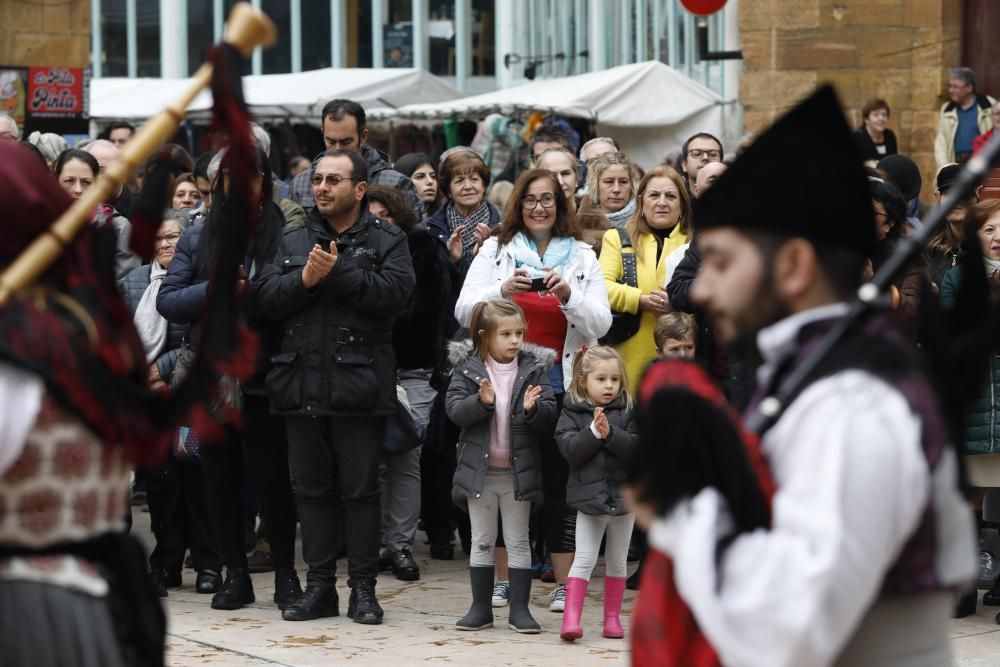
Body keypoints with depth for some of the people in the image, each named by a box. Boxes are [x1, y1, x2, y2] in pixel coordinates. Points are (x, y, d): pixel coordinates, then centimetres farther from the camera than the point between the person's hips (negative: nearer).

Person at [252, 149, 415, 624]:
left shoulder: (386, 241, 3)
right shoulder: (293, 241, 14)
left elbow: (395, 292, -15)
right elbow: (265, 297, 2)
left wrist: (339, 272, -16)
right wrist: (305, 278, -14)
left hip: (359, 385, -4)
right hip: (302, 384, 4)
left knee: (360, 490, 1)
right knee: (312, 488, 8)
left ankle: (363, 589, 8)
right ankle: (319, 587, 16)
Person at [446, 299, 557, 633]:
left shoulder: (534, 369, -2)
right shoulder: (467, 368, -2)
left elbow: (550, 417, -4)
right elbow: (454, 410, -11)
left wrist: (533, 408, -24)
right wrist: (482, 402, -27)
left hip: (519, 470, 0)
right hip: (479, 468, 0)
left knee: (518, 542, 6)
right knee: (482, 542, 9)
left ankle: (519, 609, 11)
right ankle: (481, 608, 16)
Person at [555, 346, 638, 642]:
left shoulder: (628, 411, -1)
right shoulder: (573, 411, -2)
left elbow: (636, 448, -12)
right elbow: (570, 449, -14)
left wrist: (610, 434, -23)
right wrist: (594, 431, -24)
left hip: (623, 494, 2)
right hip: (589, 496, -2)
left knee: (617, 561, 13)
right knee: (584, 559, -7)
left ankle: (612, 617, 23)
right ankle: (571, 618, -13)